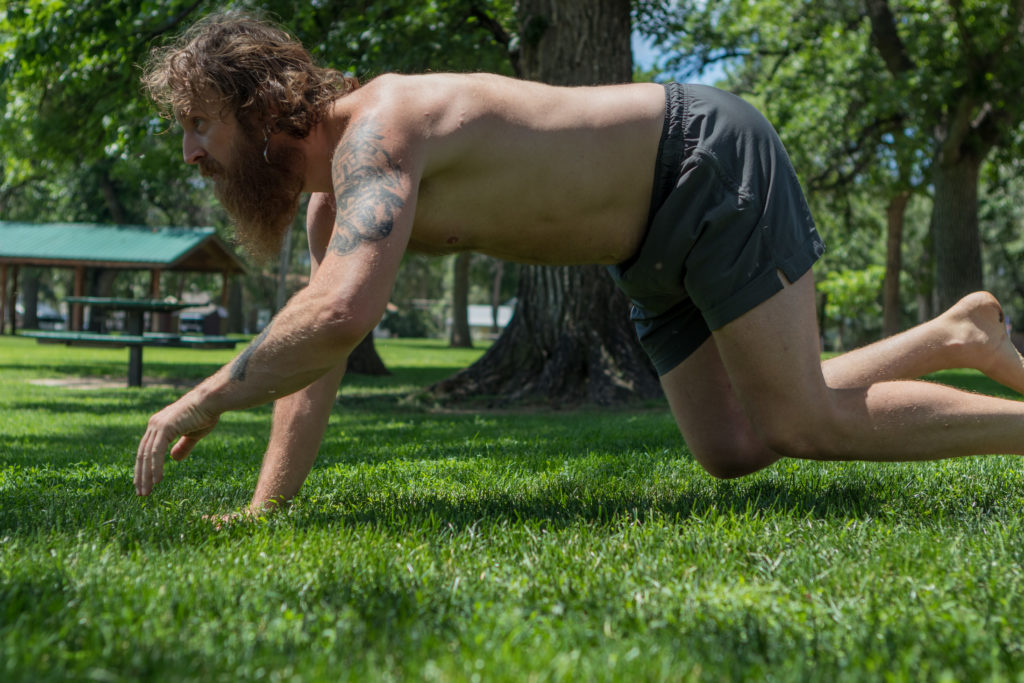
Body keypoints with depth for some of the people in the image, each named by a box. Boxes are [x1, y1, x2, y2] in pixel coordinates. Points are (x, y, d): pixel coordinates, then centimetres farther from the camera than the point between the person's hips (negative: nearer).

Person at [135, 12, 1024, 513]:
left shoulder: (372, 135, -27)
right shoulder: (331, 195, 3)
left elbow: (342, 316, -43)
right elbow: (313, 362, 5)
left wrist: (204, 400, -31)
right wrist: (264, 511, -2)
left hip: (712, 159, -9)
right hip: (662, 243, 9)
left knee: (804, 424, -11)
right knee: (732, 451, 8)